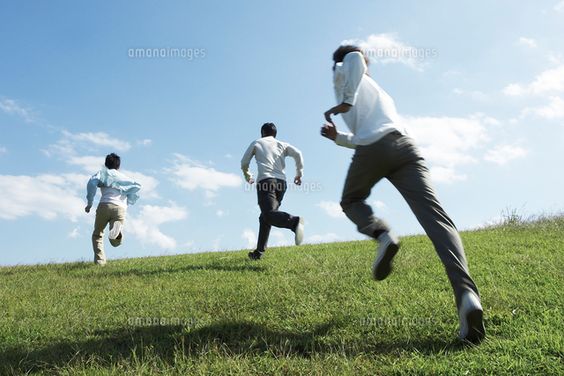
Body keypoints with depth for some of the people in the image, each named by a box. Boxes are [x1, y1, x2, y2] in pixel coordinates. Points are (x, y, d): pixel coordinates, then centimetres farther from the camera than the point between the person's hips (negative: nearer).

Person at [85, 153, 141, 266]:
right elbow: (136, 186, 12)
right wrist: (127, 203, 16)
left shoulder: (102, 173, 23)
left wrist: (89, 203, 5)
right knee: (116, 242, -3)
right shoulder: (124, 178, 31)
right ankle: (117, 229, -36)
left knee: (97, 235, 17)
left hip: (105, 205, -1)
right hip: (121, 208, 1)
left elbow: (92, 182, 2)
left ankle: (99, 260, -1)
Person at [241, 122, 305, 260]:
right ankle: (259, 251, 11)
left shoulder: (256, 143, 19)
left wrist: (248, 176, 38)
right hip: (281, 182, 5)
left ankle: (294, 221, -49)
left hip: (265, 180, -4)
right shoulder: (282, 144, 22)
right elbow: (297, 153, 5)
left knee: (269, 214, -21)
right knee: (265, 217, 13)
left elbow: (244, 163, 20)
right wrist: (299, 173, 12)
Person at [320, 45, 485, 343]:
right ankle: (466, 292, -30)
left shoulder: (343, 74, 22)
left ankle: (382, 234, -10)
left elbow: (355, 58, -3)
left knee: (351, 202, 22)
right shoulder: (380, 92, 41)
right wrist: (337, 137, 34)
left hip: (372, 150, -5)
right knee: (435, 216, -11)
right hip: (404, 145, 5)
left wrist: (345, 103, -1)